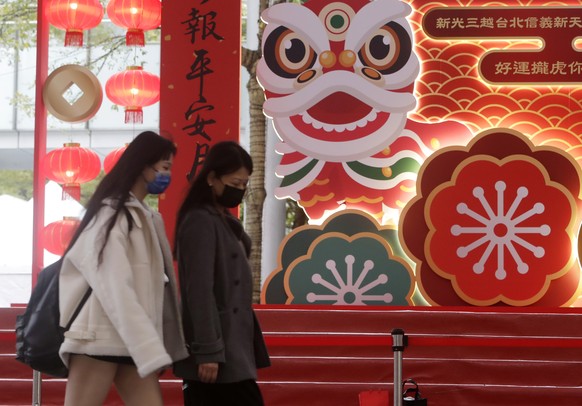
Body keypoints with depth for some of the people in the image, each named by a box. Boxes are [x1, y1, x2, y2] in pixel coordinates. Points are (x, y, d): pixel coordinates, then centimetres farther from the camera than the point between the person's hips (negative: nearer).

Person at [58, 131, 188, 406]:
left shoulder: (147, 218, 20)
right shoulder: (112, 213, -5)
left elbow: (152, 286, 12)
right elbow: (115, 289, -15)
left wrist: (154, 349, 3)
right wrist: (152, 351, -22)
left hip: (132, 344, 8)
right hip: (100, 339, -8)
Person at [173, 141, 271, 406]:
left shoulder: (225, 221, 16)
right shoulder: (200, 222, -12)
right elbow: (200, 291, -18)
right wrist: (208, 351, -21)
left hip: (230, 346, 9)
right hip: (216, 349, -9)